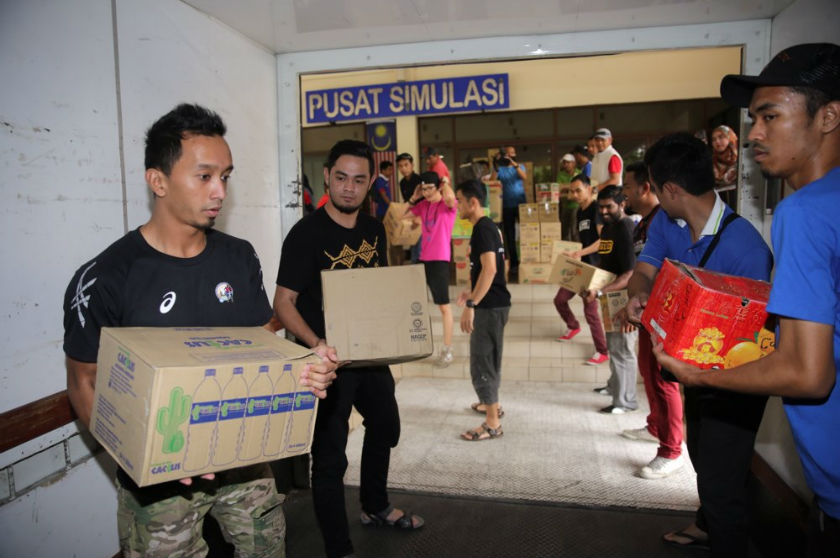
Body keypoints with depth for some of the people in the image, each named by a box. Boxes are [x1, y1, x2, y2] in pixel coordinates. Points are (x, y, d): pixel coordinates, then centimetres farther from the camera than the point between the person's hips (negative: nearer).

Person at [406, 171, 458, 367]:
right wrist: (414, 197, 2)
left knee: (444, 306, 0)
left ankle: (447, 350, 9)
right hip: (424, 258, 7)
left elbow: (450, 197, -33)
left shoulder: (448, 205, -9)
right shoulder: (423, 205, 10)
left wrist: (445, 183, -15)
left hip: (440, 259, -7)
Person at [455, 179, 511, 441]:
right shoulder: (488, 227, 13)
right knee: (488, 357, 23)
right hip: (492, 302, 10)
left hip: (490, 306, -10)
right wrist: (471, 292, 26)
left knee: (481, 361, -4)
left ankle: (493, 423, 4)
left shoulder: (482, 229, -17)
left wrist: (471, 305, -29)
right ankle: (492, 404, 38)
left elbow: (489, 269, -28)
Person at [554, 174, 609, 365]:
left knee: (590, 311, -6)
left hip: (593, 266, -8)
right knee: (559, 299, 13)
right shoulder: (580, 212, 13)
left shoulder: (596, 209, -12)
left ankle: (603, 352, 8)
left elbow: (604, 240, -22)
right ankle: (573, 327, 40)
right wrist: (574, 254, 12)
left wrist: (581, 252, -28)